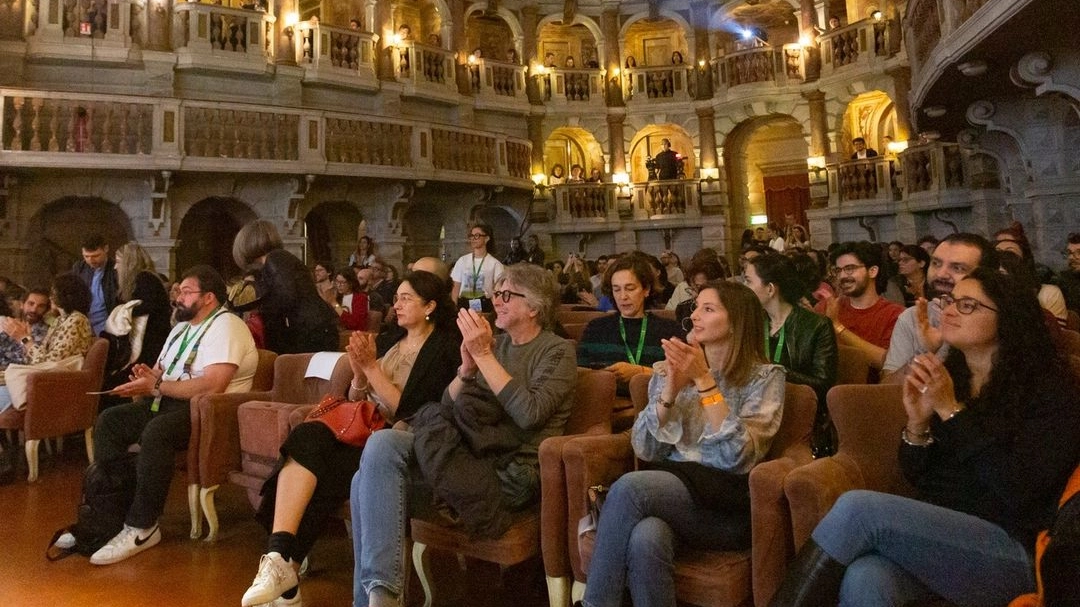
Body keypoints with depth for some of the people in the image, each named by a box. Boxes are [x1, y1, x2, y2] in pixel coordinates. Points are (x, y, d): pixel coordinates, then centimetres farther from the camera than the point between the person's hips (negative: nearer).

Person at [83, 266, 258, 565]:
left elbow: (212, 385, -25)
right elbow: (159, 372, 22)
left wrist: (155, 386, -19)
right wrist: (146, 377, -4)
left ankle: (142, 527, -21)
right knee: (108, 421, 0)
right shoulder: (183, 327, 20)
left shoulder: (225, 326, -12)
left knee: (156, 432, -33)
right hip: (169, 403, 10)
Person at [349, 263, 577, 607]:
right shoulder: (495, 343, 20)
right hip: (468, 457, 7)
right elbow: (447, 408, 14)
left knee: (384, 445, -24)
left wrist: (484, 355, -15)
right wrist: (466, 368, -5)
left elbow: (529, 413, -17)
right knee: (368, 482, -17)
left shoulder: (558, 351, 2)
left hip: (510, 472, -6)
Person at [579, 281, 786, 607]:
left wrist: (704, 381, -16)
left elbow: (739, 458, -13)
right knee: (645, 538, -34)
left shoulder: (765, 377, 1)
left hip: (727, 506, -3)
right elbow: (645, 450, 4)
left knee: (629, 487, -29)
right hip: (670, 489, 3)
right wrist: (670, 391, -10)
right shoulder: (671, 369, 11)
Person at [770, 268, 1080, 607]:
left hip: (1013, 552, -4)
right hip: (939, 532, 4)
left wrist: (951, 410, -18)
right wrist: (918, 421, -9)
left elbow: (1021, 490, -17)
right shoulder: (948, 374, 8)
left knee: (857, 507, -27)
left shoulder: (1048, 386, -5)